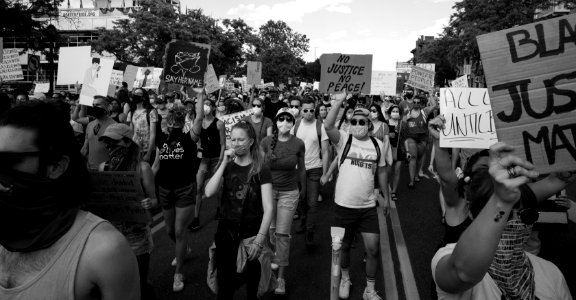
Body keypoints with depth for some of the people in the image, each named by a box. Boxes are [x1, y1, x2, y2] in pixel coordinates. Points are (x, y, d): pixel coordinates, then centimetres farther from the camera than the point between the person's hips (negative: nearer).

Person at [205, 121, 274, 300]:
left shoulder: (261, 170, -8)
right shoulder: (227, 167, 3)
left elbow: (268, 208, -13)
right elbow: (209, 193, -13)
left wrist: (259, 240, -19)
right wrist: (224, 163, -16)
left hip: (251, 234, -2)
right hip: (226, 231, 2)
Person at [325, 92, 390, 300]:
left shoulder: (377, 144, 2)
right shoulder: (344, 139, -7)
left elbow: (382, 171, 11)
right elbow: (327, 126, -26)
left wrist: (386, 196, 14)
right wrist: (339, 102, -31)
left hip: (368, 207, 2)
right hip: (344, 205, -2)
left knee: (373, 248, 4)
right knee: (344, 246, 15)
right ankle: (345, 278, 42)